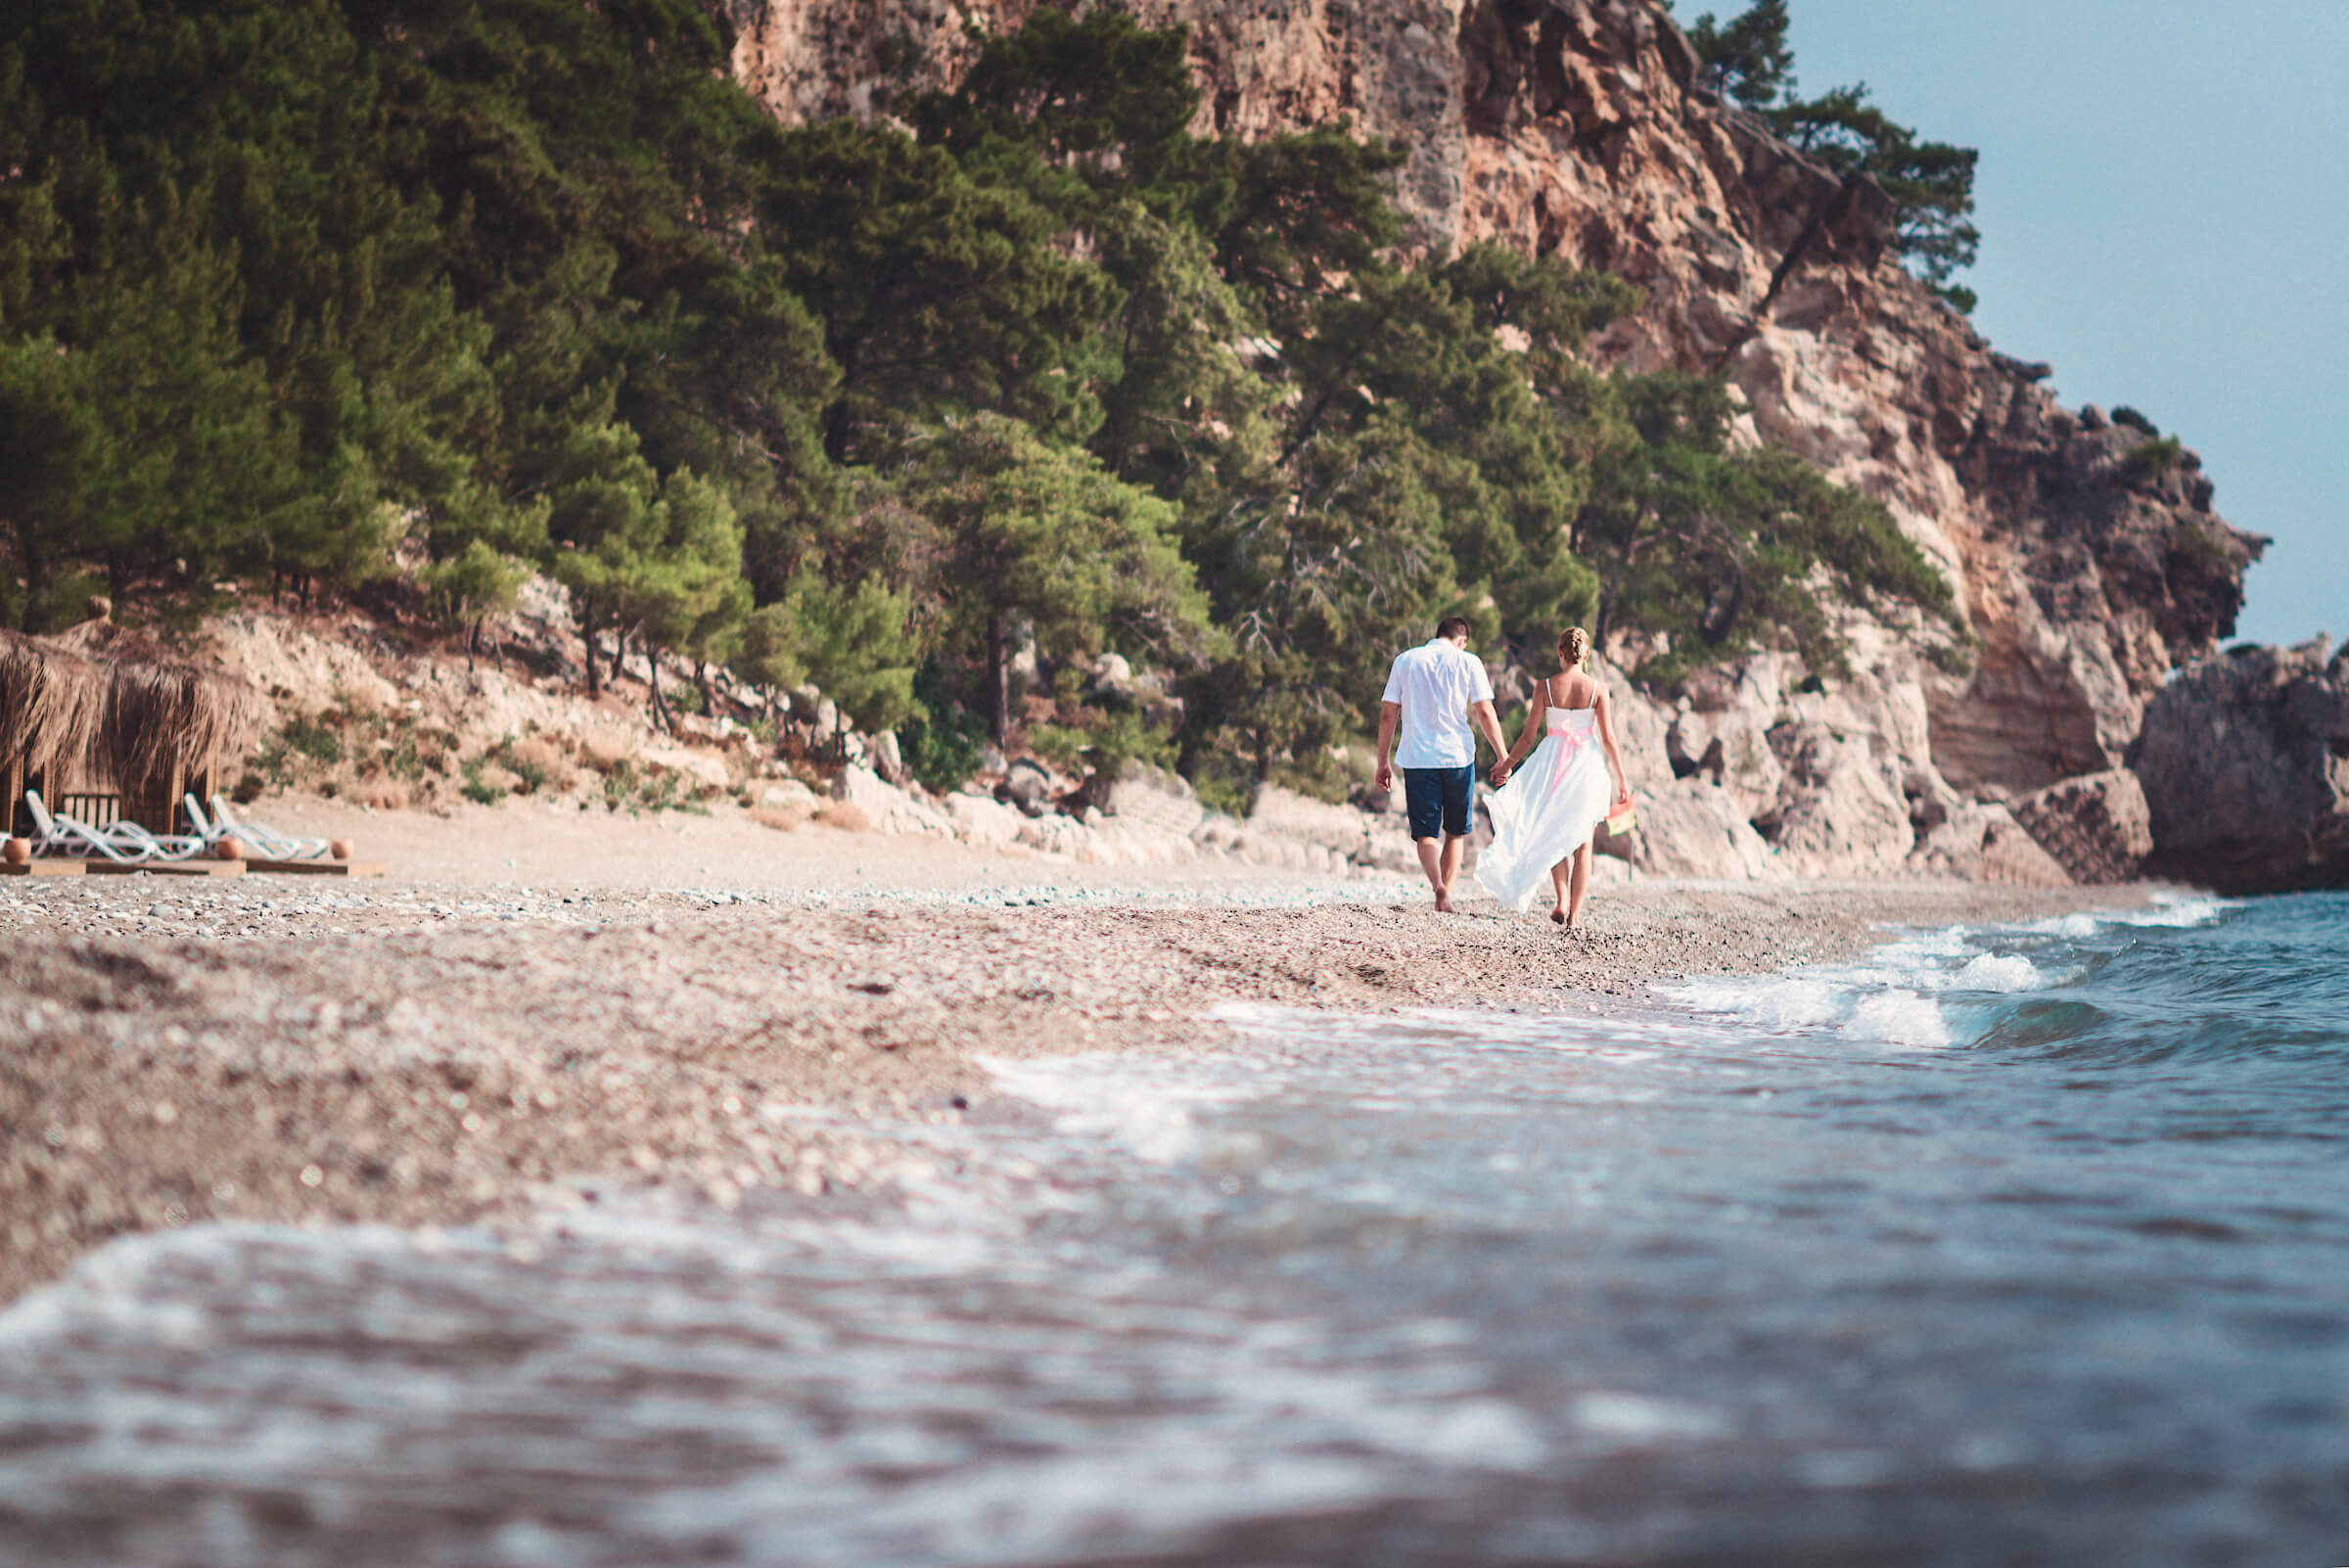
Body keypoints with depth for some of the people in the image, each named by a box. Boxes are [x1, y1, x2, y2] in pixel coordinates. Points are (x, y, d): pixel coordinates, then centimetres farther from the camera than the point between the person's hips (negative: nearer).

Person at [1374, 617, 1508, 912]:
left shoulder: (1405, 660, 9)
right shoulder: (1468, 662, 4)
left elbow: (1388, 715, 6)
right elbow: (1485, 713, -3)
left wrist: (1383, 761, 11)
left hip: (1417, 757, 1)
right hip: (1458, 755, 0)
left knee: (1424, 833, 1)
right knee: (1456, 832, 14)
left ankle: (1438, 886, -24)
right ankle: (1446, 896, 8)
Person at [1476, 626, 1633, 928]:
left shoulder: (1546, 687, -4)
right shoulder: (1597, 688, -5)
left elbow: (1528, 735, 0)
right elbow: (1608, 737, -5)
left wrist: (1508, 764, 14)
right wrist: (1622, 778, 3)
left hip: (1553, 763, 0)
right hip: (1586, 766, 0)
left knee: (1554, 836, 16)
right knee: (1582, 843, 9)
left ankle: (1562, 901, -2)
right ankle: (1575, 913, 6)